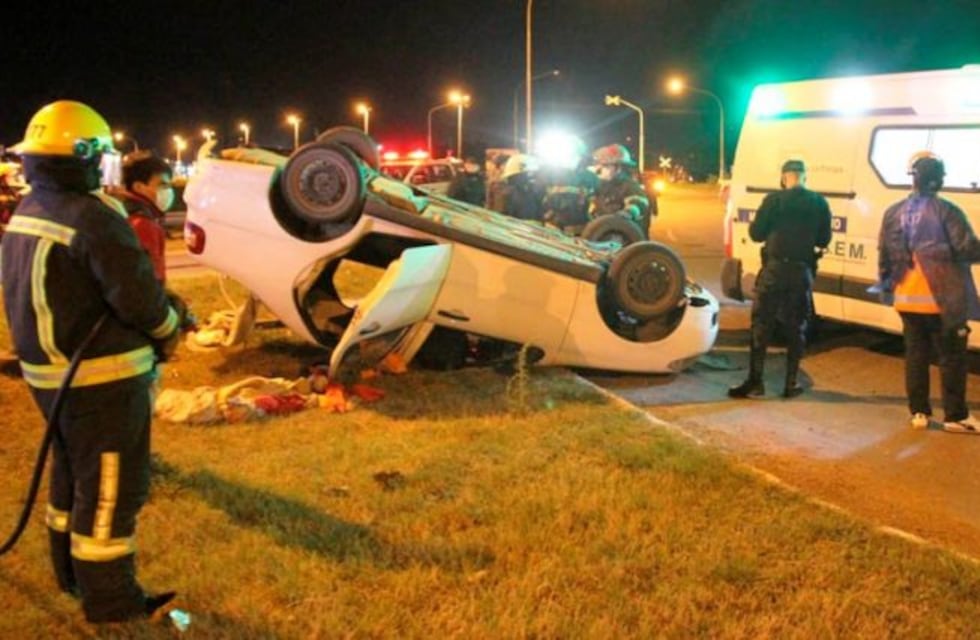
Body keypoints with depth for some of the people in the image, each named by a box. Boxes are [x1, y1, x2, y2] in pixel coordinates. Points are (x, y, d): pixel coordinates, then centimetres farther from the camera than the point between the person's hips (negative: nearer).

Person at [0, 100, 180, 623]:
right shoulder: (92, 218, -22)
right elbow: (137, 293, -25)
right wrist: (168, 330, -5)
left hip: (48, 372, 9)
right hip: (102, 378, -9)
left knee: (72, 473, 23)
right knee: (110, 486, 2)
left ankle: (71, 573, 38)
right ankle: (108, 599, 11)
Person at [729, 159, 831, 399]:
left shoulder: (774, 200, -7)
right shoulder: (819, 203, 1)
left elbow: (756, 233, -3)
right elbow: (824, 240, 7)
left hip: (775, 269, -2)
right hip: (803, 272, 2)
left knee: (761, 325, 4)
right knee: (796, 328, 11)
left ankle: (755, 381, 3)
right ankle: (791, 383, 12)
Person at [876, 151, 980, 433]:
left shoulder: (894, 212, 4)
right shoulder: (947, 211, -13)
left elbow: (884, 255, 7)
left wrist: (886, 285, 18)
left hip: (907, 299, 5)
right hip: (941, 300, -5)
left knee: (915, 355, 13)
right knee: (951, 357, 5)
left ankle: (918, 412, 16)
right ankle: (956, 416, 10)